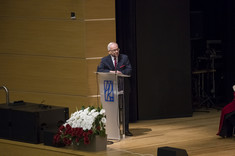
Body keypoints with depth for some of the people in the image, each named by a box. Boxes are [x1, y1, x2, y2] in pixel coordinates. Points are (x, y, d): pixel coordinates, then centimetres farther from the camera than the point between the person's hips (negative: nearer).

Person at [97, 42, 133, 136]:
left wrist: (121, 72, -23)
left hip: (123, 87, 1)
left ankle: (126, 129, 11)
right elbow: (99, 70, -12)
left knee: (125, 108, 4)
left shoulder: (124, 58, 4)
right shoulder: (105, 60, 2)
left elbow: (129, 70, -3)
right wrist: (110, 72, -26)